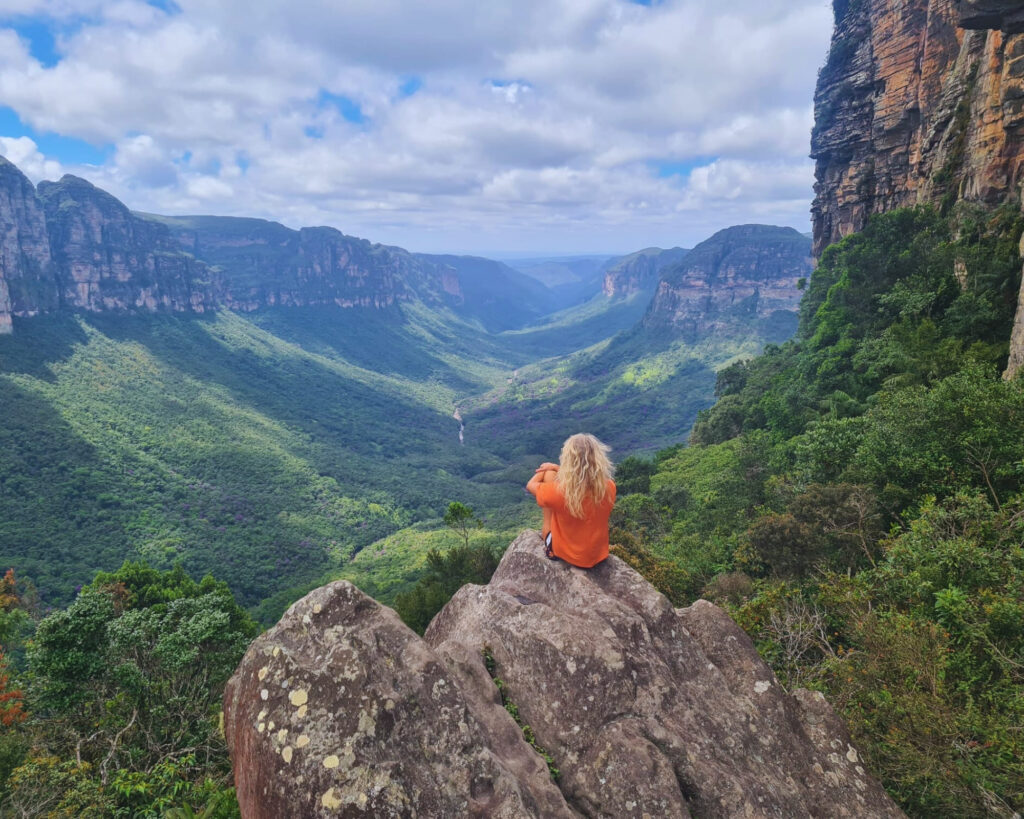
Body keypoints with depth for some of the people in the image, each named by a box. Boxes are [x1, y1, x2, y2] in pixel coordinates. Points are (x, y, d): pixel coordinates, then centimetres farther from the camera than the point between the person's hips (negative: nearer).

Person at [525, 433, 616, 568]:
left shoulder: (559, 492, -29)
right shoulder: (609, 488, -20)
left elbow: (530, 485, -7)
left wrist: (550, 468, 9)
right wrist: (557, 468, 8)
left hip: (565, 553, -3)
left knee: (550, 474, 0)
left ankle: (547, 531, 18)